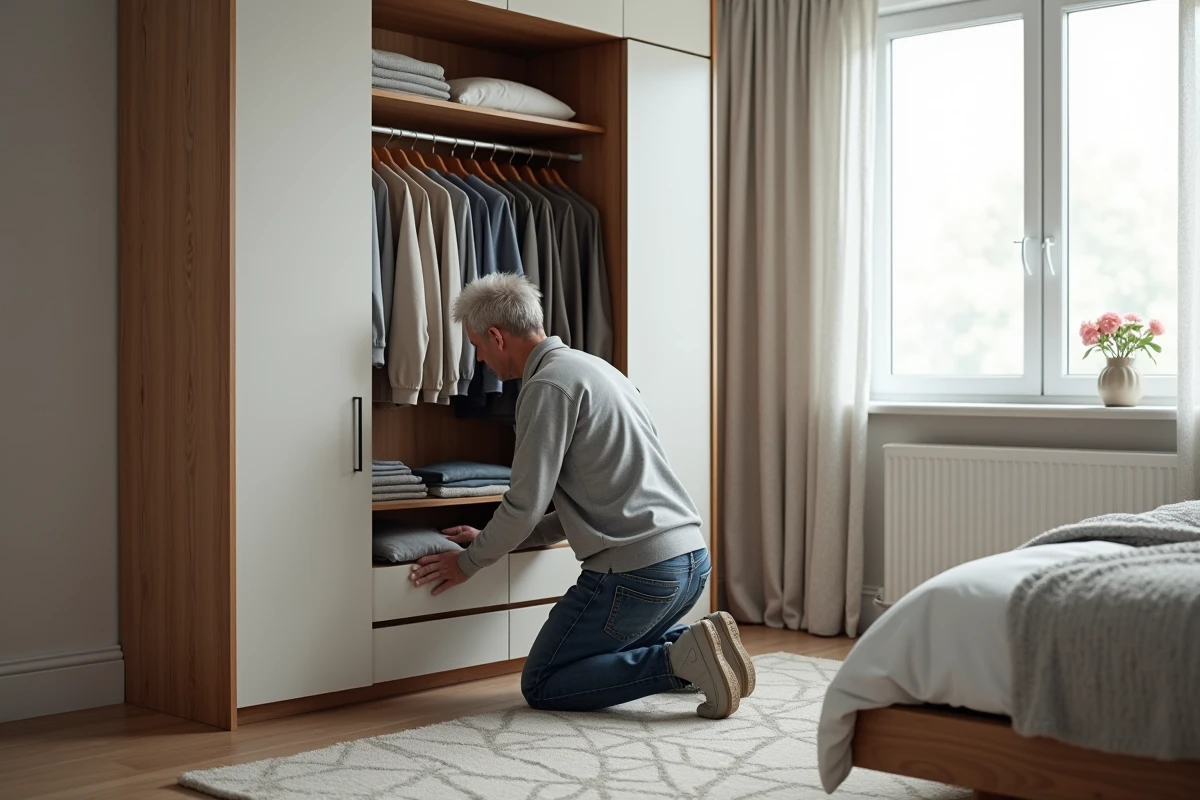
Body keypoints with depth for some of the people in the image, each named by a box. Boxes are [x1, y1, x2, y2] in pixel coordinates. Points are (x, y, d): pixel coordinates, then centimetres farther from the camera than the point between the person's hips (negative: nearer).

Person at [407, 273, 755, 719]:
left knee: (541, 686, 4)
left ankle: (681, 659, -11)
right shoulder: (592, 367, 19)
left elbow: (526, 503, -13)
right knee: (614, 650, 31)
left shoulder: (549, 385, -11)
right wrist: (491, 542, 24)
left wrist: (469, 562, 5)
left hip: (637, 570, -10)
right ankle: (694, 651, 7)